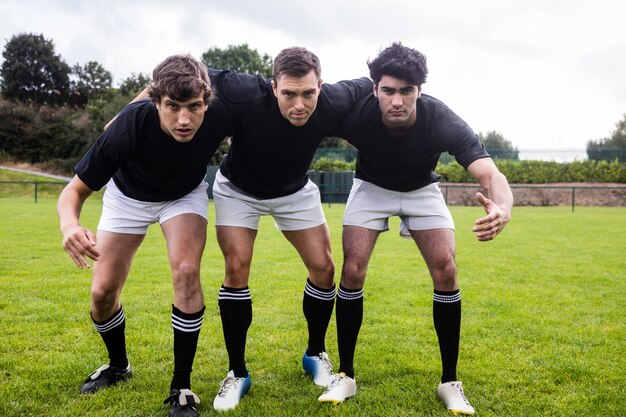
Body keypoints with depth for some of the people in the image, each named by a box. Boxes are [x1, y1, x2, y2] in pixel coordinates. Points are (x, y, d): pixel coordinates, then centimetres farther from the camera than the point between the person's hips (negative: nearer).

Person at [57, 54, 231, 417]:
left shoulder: (218, 117, -33)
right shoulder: (132, 125, -38)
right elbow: (76, 189, -32)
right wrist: (70, 223, -50)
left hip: (185, 194, 0)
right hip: (129, 196, 0)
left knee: (186, 272, -24)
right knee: (103, 292, -2)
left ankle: (182, 388, -7)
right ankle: (118, 366, 30)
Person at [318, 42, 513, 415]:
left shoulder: (442, 121, -34)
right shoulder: (355, 113, -32)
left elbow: (490, 174, -43)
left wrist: (502, 209, -63)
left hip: (422, 190, 0)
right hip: (371, 187, 0)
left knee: (446, 272, -14)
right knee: (352, 271, -14)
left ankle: (450, 382, 2)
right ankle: (346, 376, 3)